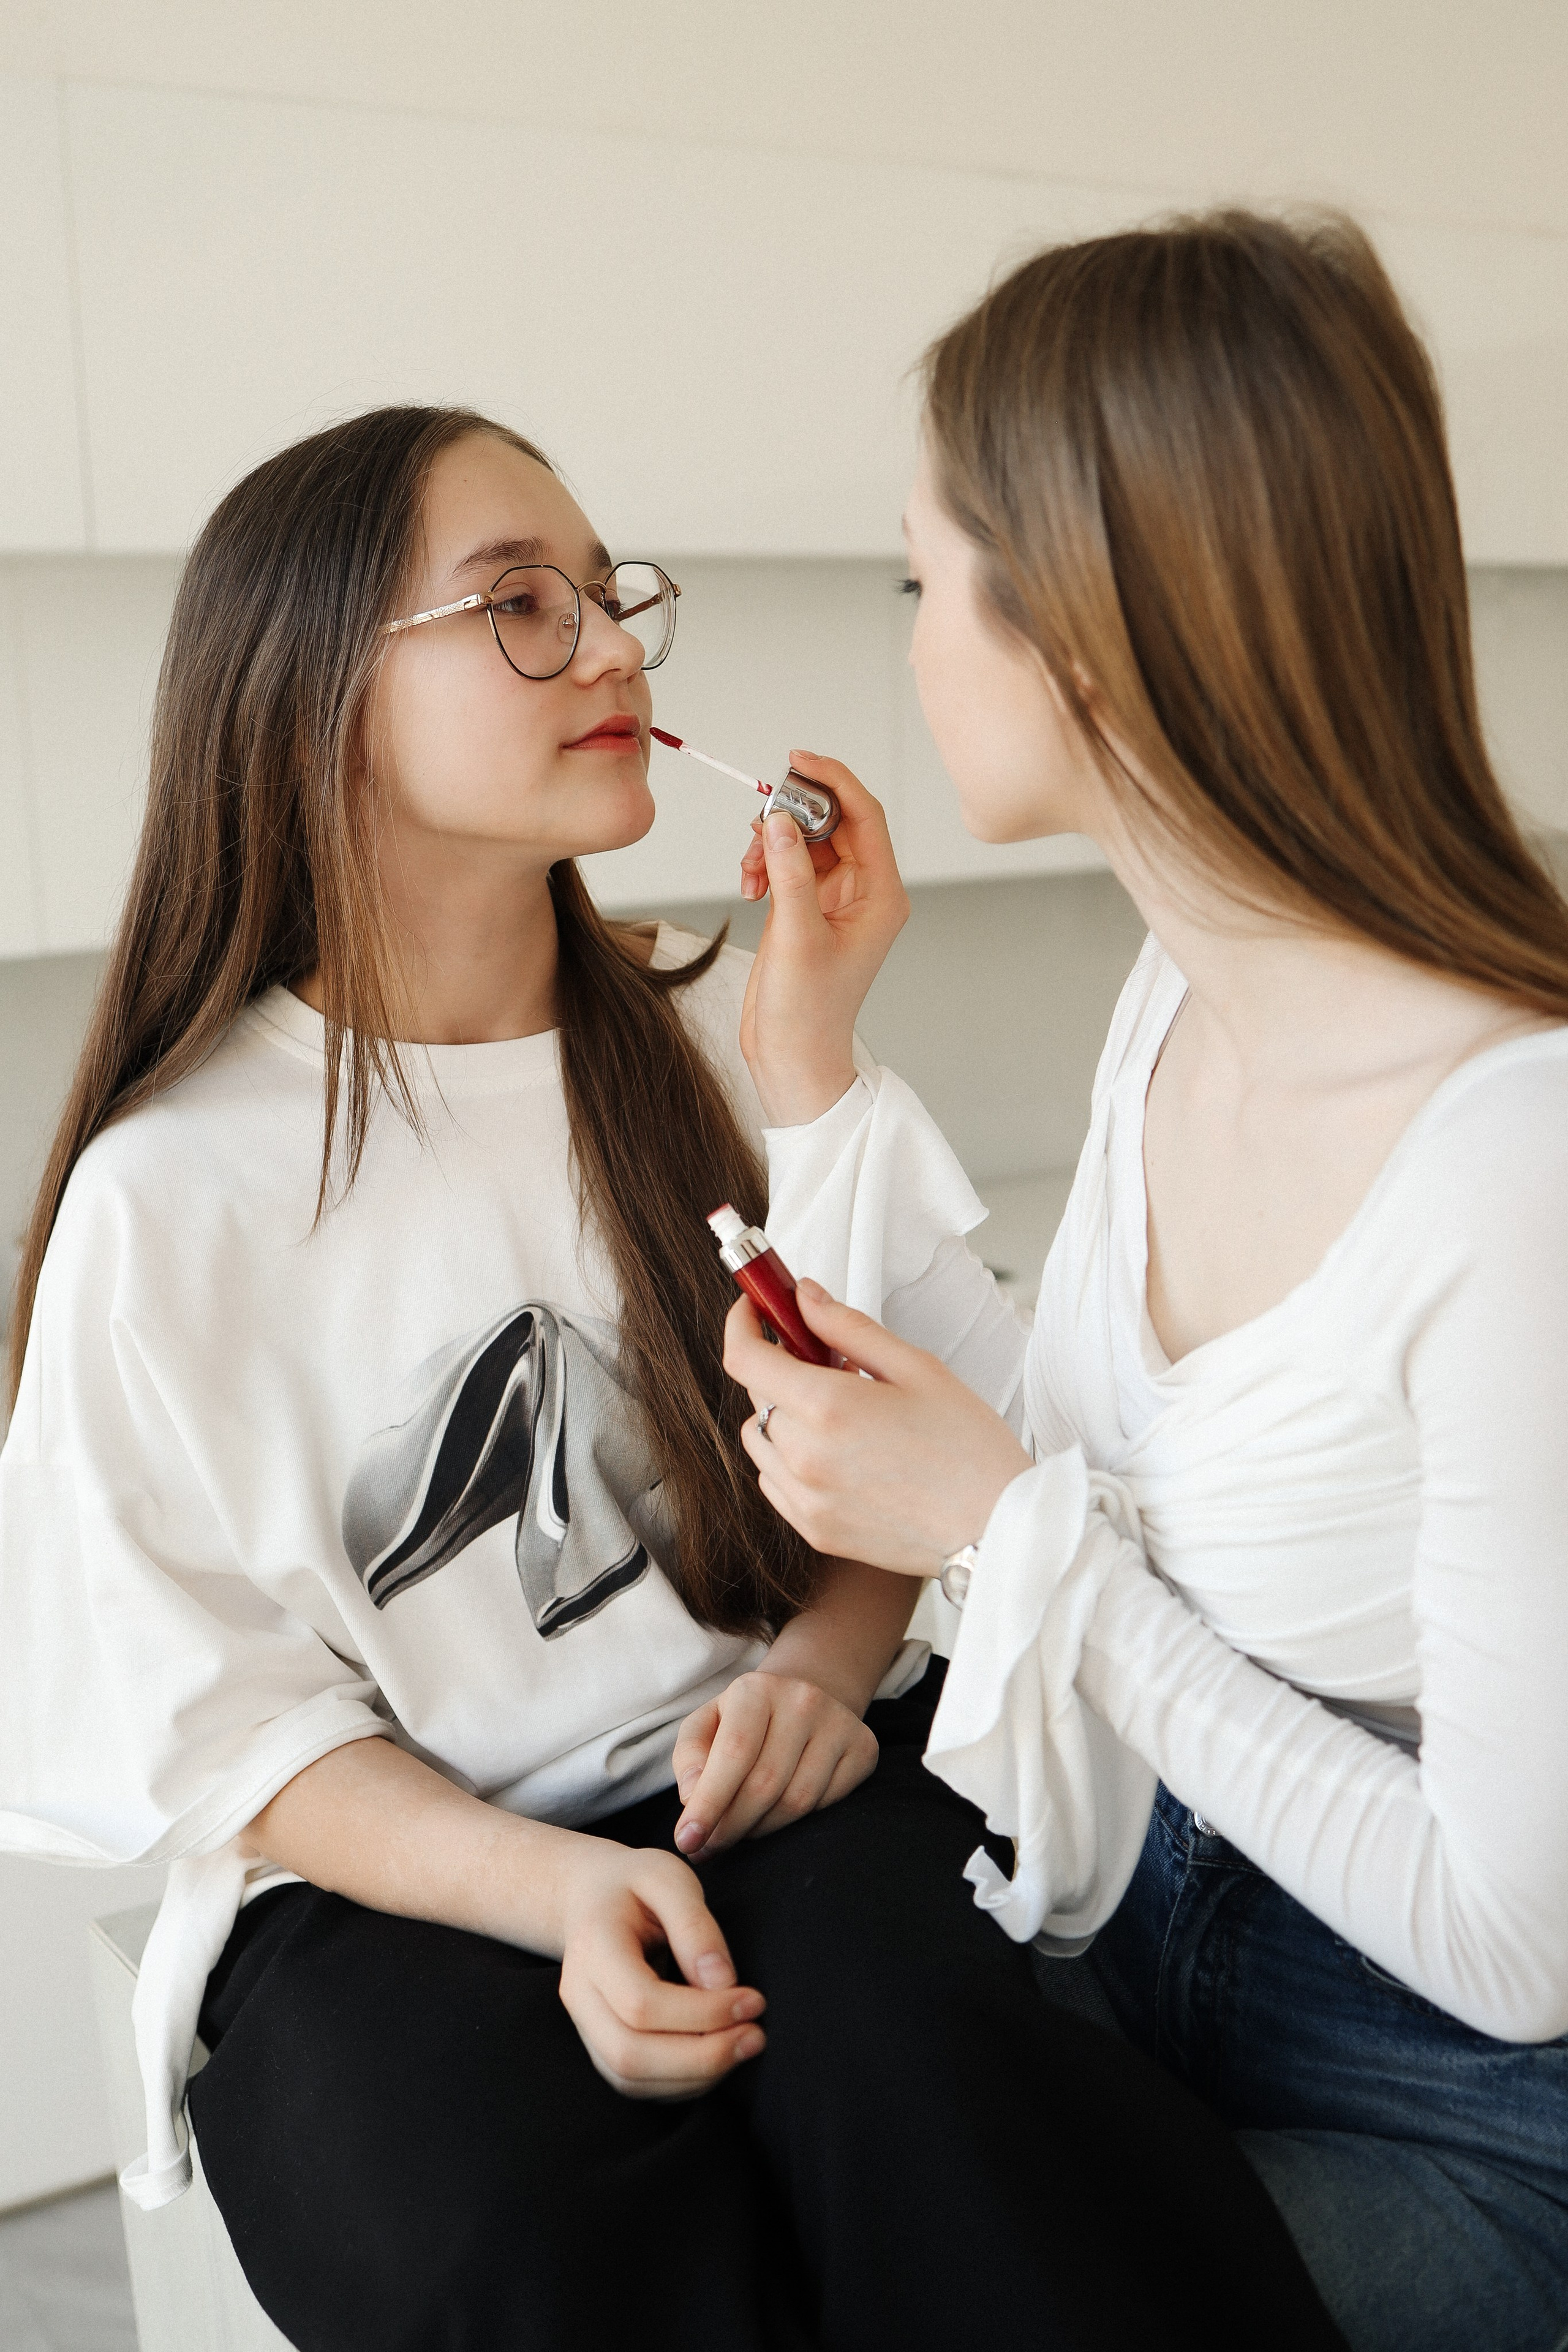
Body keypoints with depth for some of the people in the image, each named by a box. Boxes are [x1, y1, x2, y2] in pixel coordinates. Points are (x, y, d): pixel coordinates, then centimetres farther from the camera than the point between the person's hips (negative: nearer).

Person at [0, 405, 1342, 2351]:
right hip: (388, 1891, -2)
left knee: (919, 2044, -30)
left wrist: (823, 1664, -11)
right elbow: (228, 1729, -5)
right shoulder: (173, 1195, -6)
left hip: (782, 1780, 3)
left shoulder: (720, 1036, 5)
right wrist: (564, 1892, -21)